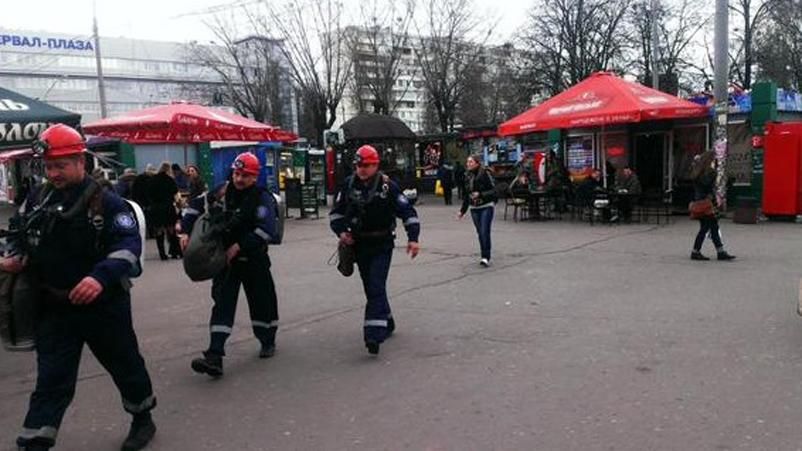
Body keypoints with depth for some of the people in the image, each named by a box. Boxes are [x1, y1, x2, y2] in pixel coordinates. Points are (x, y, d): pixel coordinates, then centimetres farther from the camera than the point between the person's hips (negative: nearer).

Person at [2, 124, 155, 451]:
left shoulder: (105, 201, -14)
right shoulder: (36, 200, 4)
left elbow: (128, 244, -23)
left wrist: (101, 276, -38)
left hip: (104, 304, -4)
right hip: (54, 307, 4)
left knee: (124, 363, 15)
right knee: (50, 380, 8)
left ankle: (143, 418, 37)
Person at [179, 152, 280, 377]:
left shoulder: (262, 198, -13)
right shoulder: (222, 192, 1)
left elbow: (267, 229, -24)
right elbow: (196, 205, 11)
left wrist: (239, 246, -25)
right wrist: (186, 231, 0)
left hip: (254, 259, -3)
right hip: (225, 258, 3)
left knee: (262, 300, 9)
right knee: (222, 304, -4)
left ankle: (268, 342, 35)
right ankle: (215, 357, -8)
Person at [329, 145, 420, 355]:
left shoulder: (388, 186, -8)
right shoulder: (349, 185, 2)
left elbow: (408, 212, -5)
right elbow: (336, 212, 11)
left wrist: (413, 238, -15)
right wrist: (341, 231, -6)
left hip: (382, 245, -4)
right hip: (359, 245, 5)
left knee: (376, 289, -13)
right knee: (370, 288, 14)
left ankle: (374, 335, -16)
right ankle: (387, 323, 34)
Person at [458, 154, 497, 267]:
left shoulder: (485, 174, -10)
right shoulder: (467, 176, 7)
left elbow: (493, 191, -11)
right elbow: (466, 195, 15)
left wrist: (480, 194, -23)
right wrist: (462, 211, 16)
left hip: (486, 207, -5)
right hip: (474, 208, 5)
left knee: (485, 232, -12)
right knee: (480, 233, 7)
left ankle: (486, 257, -7)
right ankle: (485, 257, 15)